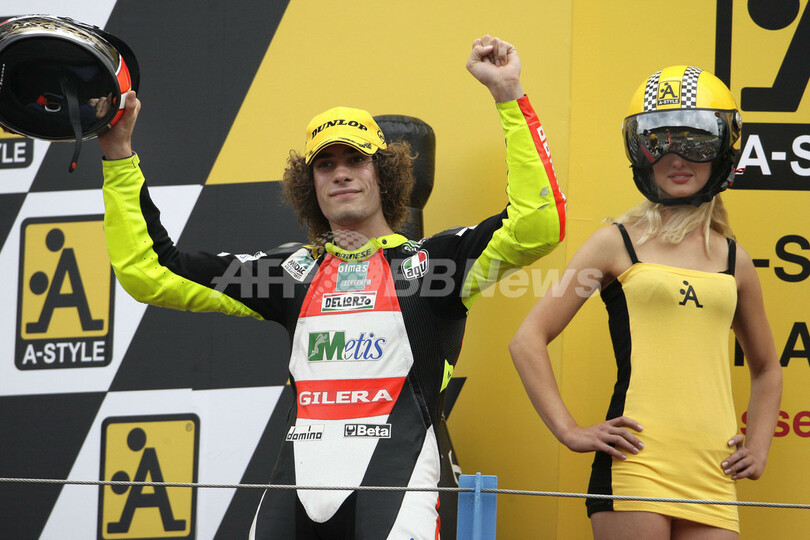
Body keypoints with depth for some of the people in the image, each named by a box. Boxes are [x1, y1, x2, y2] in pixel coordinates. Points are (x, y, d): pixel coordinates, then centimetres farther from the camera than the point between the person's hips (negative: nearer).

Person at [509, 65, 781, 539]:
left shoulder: (733, 260, 17)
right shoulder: (617, 245, 6)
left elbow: (766, 369, 32)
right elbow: (529, 340, 3)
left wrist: (759, 447, 18)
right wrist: (569, 430, -4)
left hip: (713, 477, 4)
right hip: (636, 465, -4)